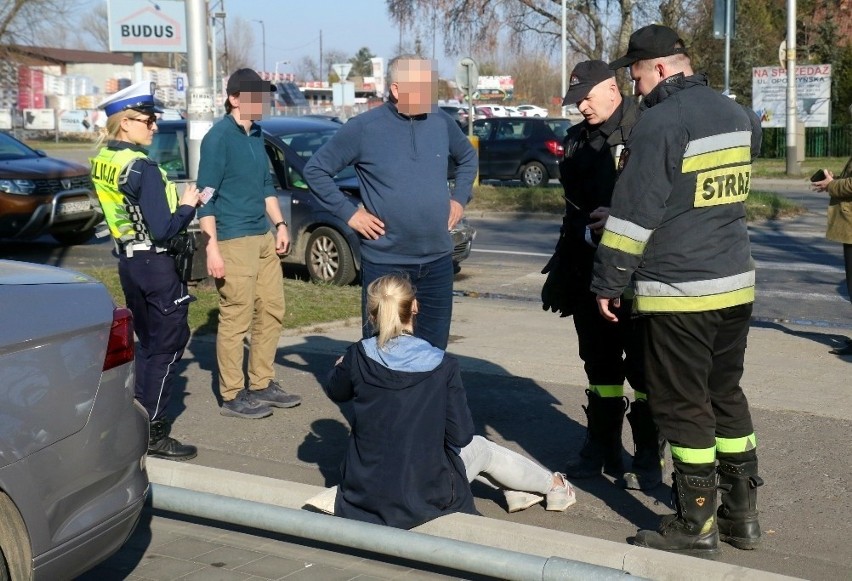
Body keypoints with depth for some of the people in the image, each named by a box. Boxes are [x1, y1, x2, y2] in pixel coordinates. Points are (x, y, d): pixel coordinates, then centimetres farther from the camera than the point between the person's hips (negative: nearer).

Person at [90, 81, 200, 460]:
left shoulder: (102, 162, 6)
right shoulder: (142, 167, -20)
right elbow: (163, 230, -23)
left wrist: (173, 200, 11)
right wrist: (188, 206, -6)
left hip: (128, 260, 9)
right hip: (157, 264, -9)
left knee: (147, 343, 20)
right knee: (167, 347, 0)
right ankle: (153, 434, 3)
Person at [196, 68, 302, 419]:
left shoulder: (256, 135, 13)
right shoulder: (219, 137, -11)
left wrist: (279, 224, 15)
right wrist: (212, 249, -20)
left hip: (263, 238, 9)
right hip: (233, 242, -9)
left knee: (272, 311, 12)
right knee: (236, 319, -4)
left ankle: (262, 384, 23)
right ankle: (233, 396, 5)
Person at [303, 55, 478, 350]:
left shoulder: (441, 122, 3)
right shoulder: (364, 128, -10)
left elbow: (468, 157, 23)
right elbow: (315, 170, -3)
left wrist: (460, 198, 10)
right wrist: (348, 212, -8)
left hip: (438, 260, 4)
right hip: (385, 262, -4)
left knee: (434, 345, 13)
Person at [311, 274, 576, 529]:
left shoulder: (357, 357, -8)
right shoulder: (443, 365, -12)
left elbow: (335, 391, 14)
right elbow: (460, 435, -9)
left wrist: (340, 366, 36)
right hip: (422, 498, -3)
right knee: (480, 447, 26)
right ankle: (553, 485, 49)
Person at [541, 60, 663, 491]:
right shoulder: (576, 140, 12)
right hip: (589, 270, 7)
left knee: (642, 366, 2)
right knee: (599, 363, 15)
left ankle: (649, 459, 11)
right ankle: (601, 448, 27)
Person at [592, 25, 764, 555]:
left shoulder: (661, 120, -13)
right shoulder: (739, 116, 11)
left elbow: (635, 213, -15)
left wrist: (609, 282, -9)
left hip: (678, 291, -8)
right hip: (735, 284, 8)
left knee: (683, 406, 1)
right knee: (726, 395, 16)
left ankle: (697, 524, 7)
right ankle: (742, 513, 22)